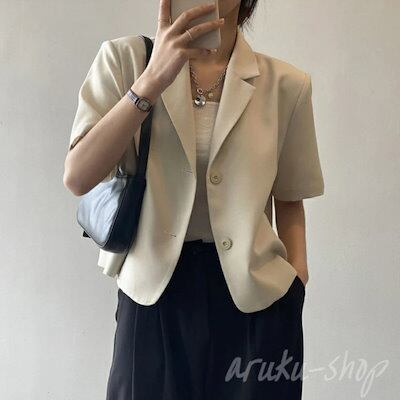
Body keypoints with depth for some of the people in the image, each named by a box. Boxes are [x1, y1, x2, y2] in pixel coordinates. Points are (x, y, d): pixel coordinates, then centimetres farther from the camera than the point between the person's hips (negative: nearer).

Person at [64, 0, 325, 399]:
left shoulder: (286, 84, -1)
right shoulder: (124, 59, -3)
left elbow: (289, 199, 9)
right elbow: (77, 178, -13)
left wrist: (297, 285, -2)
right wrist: (154, 78, -20)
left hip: (257, 299, 1)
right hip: (153, 293, 0)